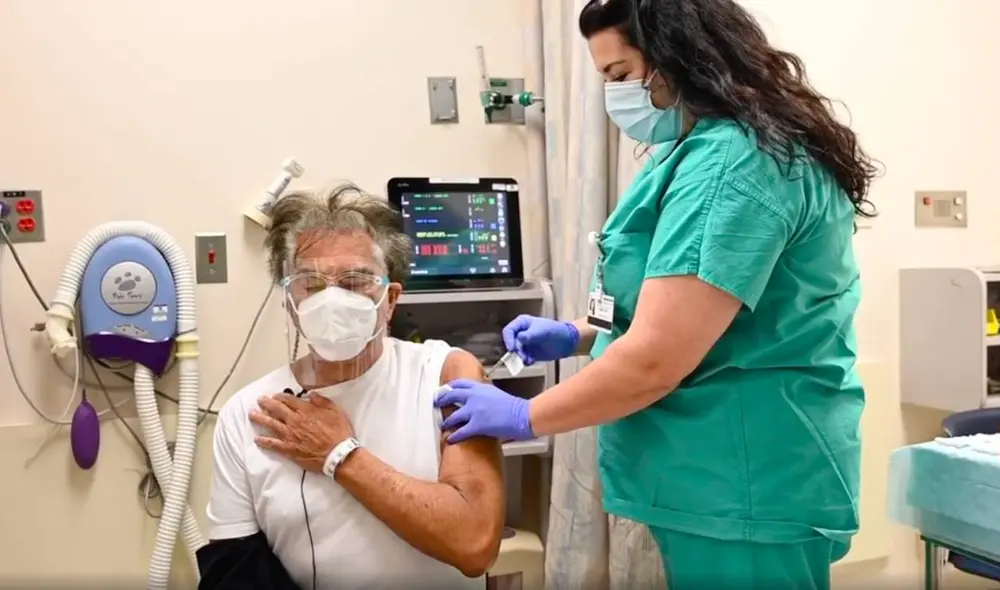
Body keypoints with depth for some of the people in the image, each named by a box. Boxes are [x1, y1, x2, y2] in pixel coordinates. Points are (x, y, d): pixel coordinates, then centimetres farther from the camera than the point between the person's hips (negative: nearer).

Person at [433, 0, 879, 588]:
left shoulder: (732, 161, -21)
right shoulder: (720, 150, 13)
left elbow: (654, 360, -25)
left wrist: (523, 417, -12)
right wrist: (579, 334, 9)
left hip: (745, 491, -10)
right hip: (729, 480, 10)